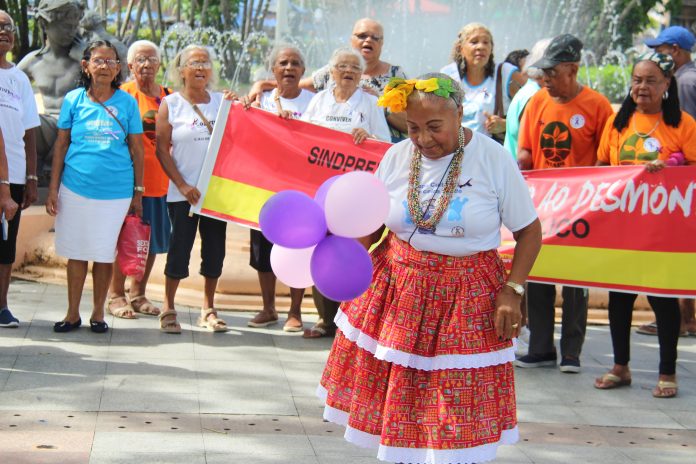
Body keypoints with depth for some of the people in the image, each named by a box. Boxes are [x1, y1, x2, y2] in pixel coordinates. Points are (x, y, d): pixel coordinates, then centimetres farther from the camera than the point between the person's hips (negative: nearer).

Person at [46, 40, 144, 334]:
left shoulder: (127, 102, 2)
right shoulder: (73, 99, 3)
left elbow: (136, 149, 6)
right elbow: (61, 145, 6)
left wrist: (138, 192, 4)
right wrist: (53, 189, 3)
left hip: (115, 191, -1)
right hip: (75, 188, 1)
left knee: (104, 253, 6)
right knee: (76, 252, 7)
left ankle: (98, 314, 19)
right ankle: (72, 314, 18)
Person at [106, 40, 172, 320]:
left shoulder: (169, 97, 12)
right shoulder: (124, 94, -2)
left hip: (159, 178, 5)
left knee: (153, 239, 9)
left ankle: (138, 294, 20)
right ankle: (116, 295, 9)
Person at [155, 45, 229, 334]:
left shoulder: (222, 102, 9)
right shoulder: (170, 105, 1)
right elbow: (162, 150, -2)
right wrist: (183, 185, -10)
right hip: (183, 193, -3)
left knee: (215, 249, 6)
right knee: (180, 247, -2)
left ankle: (208, 309, 18)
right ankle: (168, 309, 11)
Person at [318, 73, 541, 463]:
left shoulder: (494, 159, -10)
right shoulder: (397, 158, -2)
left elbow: (529, 230, -3)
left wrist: (512, 291, -11)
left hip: (467, 298, -3)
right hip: (397, 289, 3)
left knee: (461, 408, 1)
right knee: (397, 399, 10)